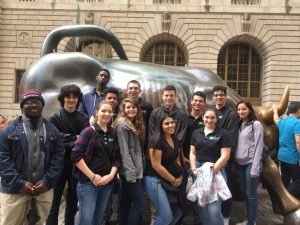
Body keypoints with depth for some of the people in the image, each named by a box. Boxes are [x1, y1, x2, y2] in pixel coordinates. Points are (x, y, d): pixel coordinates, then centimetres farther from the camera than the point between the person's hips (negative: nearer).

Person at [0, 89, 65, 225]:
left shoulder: (52, 130, 8)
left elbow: (59, 156, 3)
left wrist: (48, 180, -8)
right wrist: (19, 183, -13)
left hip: (44, 188, 3)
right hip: (15, 189, -2)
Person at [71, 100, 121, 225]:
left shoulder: (113, 134, 10)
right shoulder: (89, 131, -6)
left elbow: (117, 158, 10)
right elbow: (75, 155, -14)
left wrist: (111, 175, -7)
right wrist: (92, 176, -15)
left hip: (107, 182, 6)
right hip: (88, 182, -5)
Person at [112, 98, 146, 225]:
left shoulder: (136, 124, 16)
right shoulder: (122, 123, -10)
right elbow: (124, 150, -17)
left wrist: (139, 169, 9)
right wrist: (130, 172, -21)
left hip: (136, 170, 8)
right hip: (129, 171, -8)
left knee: (126, 204, 13)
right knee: (140, 203, -8)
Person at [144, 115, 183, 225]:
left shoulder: (176, 141, 7)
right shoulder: (157, 140, -17)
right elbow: (156, 165, -20)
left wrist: (180, 177, 0)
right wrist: (173, 180, -12)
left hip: (169, 181, 8)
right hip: (155, 180, -8)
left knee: (179, 211, 13)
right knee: (166, 215, -11)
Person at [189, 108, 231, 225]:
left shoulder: (223, 133, -3)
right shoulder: (196, 133, 10)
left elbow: (225, 156, -8)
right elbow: (192, 153, 10)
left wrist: (212, 170, -15)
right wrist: (194, 169, -3)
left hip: (216, 171, -4)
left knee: (214, 208, -7)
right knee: (202, 206, 12)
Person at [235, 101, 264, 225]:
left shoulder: (256, 124, -6)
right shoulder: (238, 125, 11)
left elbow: (258, 147, -11)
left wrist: (255, 168, -16)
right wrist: (234, 163, 4)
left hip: (251, 164, -6)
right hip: (240, 164, 6)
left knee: (251, 194, 2)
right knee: (245, 193, 14)